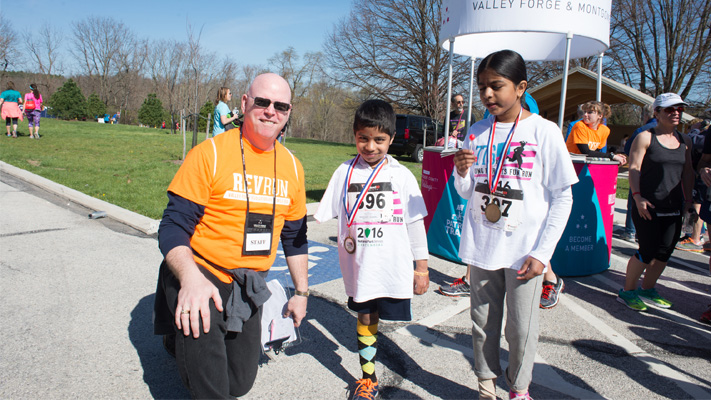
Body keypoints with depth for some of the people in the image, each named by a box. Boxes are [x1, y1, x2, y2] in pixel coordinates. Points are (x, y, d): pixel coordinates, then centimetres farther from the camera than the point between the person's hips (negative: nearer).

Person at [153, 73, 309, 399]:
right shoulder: (209, 153, -13)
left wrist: (301, 291, 14)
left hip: (249, 288, 5)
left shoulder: (292, 167, 3)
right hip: (200, 282, -5)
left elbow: (295, 236, 12)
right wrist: (190, 277, -31)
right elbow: (173, 228, -14)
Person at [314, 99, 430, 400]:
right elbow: (324, 215, 5)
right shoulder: (345, 172, 2)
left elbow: (416, 223, 3)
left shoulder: (401, 175, -1)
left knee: (392, 316, 2)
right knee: (365, 318, 13)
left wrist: (421, 267, 4)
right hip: (359, 265, 2)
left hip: (394, 266, -1)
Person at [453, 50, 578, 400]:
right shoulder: (477, 132, 3)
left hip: (524, 249, -3)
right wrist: (462, 173, -14)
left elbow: (562, 198, -5)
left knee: (521, 326, 8)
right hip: (482, 245, 3)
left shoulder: (544, 132, -7)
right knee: (483, 321, 12)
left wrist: (542, 253, -10)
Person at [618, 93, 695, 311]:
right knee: (648, 252, -6)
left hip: (673, 208, 6)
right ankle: (627, 291, 10)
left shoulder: (684, 142, 13)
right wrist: (637, 196, -20)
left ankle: (647, 290, 25)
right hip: (647, 206, -6)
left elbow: (687, 172, 18)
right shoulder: (645, 137, -5)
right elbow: (634, 168, -10)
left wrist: (688, 200, 12)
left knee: (664, 252, 8)